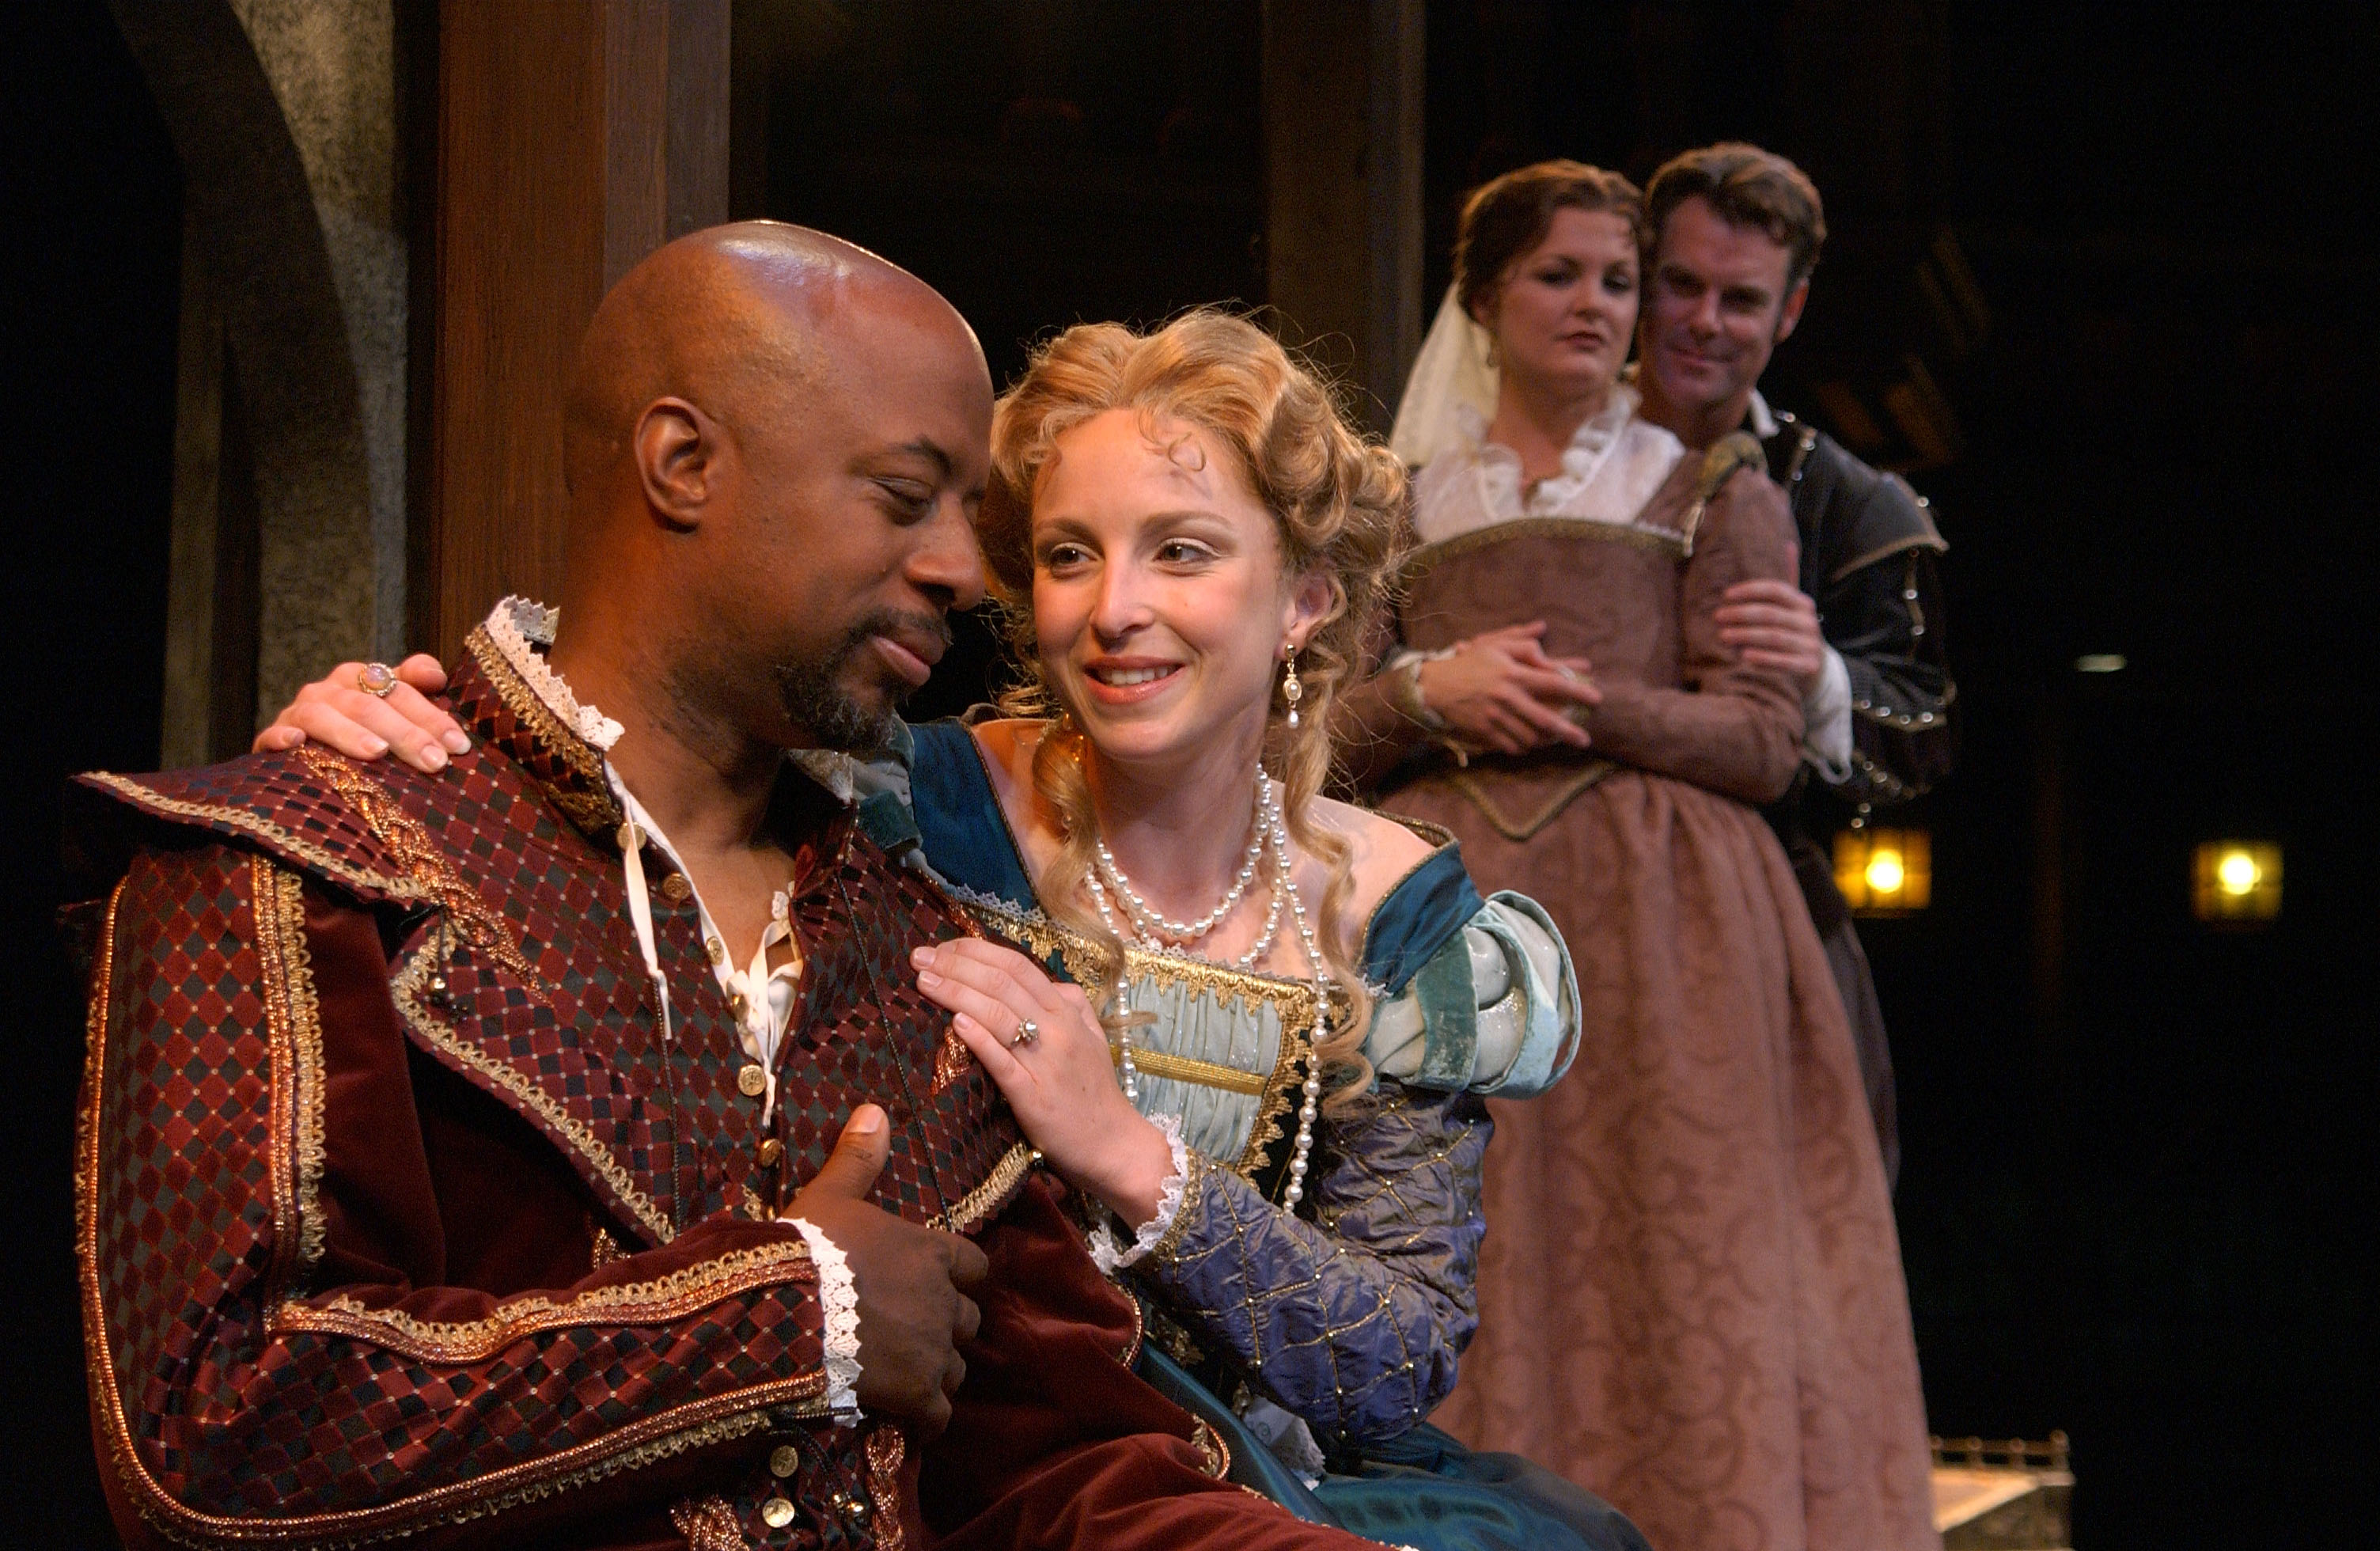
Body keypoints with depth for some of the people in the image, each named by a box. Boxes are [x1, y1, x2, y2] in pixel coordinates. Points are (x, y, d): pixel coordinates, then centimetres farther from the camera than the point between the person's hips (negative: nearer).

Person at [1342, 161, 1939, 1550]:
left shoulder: (1713, 489, 11)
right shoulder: (1401, 500, 17)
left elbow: (1766, 742, 2)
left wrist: (1581, 706, -8)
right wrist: (1429, 694, -6)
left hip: (1655, 917, -1)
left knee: (1666, 1276, -8)